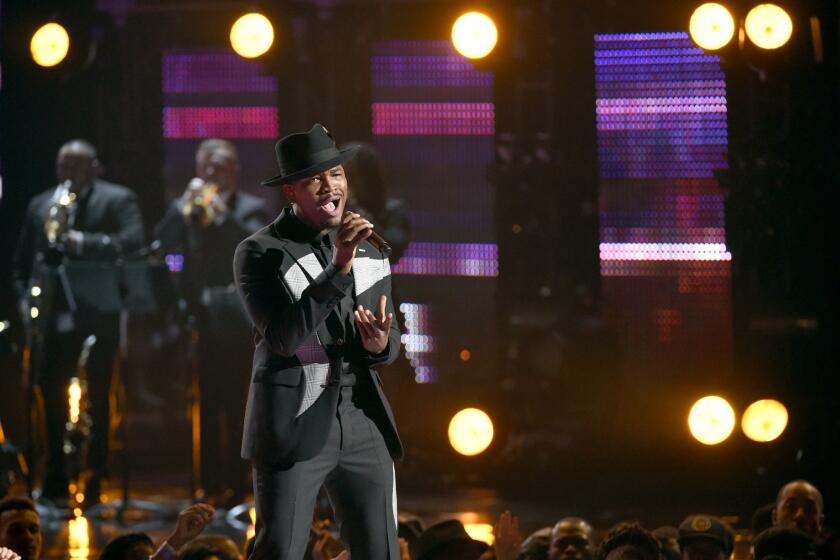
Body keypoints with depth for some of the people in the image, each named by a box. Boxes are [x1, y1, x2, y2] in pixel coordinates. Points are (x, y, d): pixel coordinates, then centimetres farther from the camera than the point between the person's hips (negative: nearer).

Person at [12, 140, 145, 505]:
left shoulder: (117, 200, 3)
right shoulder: (40, 205, 17)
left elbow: (132, 241, -14)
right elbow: (23, 259, 18)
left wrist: (83, 243, -25)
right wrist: (25, 298, 2)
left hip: (96, 316, -4)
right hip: (52, 317, 4)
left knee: (94, 403, -1)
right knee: (52, 399, 5)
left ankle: (93, 482, 3)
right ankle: (55, 481, 12)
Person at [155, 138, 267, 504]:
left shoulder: (250, 209, 5)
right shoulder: (186, 208, 12)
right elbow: (162, 243, -2)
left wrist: (222, 212, -19)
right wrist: (185, 206, -12)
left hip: (233, 319, -3)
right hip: (199, 319, 3)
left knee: (234, 406, -2)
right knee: (207, 406, 6)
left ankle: (235, 484, 1)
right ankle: (210, 483, 11)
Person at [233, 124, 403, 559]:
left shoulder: (369, 252, 12)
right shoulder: (259, 254, -6)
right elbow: (282, 337, -20)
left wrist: (379, 344, -9)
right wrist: (338, 269, -25)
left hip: (363, 425, 5)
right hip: (293, 428, -5)